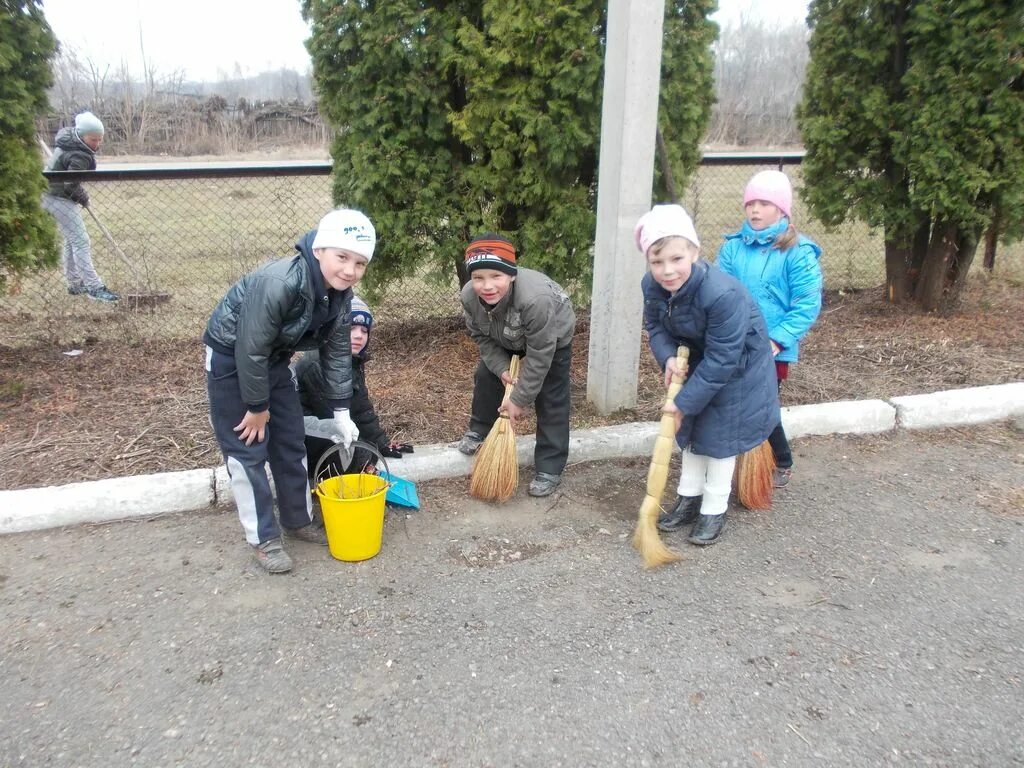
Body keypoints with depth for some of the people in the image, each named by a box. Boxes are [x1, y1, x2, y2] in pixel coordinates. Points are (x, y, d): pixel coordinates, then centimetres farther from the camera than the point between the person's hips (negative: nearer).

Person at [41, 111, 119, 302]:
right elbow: (71, 184, -29)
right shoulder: (80, 156, -26)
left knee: (72, 240, 17)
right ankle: (94, 287, -15)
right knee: (81, 242, -12)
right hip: (60, 199, -11)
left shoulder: (67, 135, 2)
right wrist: (83, 198, -8)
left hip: (51, 194, 11)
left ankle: (75, 284, 25)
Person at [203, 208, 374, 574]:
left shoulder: (340, 294, -12)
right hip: (231, 359, -7)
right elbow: (250, 350, -30)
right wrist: (257, 407, -18)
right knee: (248, 449, -3)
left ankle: (298, 520, 30)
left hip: (273, 360, 7)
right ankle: (263, 538, 11)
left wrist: (341, 410, 0)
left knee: (291, 443, 12)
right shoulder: (278, 283, -37)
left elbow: (336, 352, -1)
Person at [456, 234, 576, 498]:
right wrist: (501, 369, -20)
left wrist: (520, 399, -28)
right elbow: (482, 337, -9)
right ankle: (479, 431, 34)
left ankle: (549, 469, 0)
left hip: (552, 338, -5)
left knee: (550, 400, -8)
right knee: (486, 376, 11)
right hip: (507, 338, 6)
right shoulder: (469, 296, -28)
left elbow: (539, 355, -36)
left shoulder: (536, 298, -46)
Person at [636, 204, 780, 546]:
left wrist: (684, 401, -30)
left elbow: (721, 359, -34)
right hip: (695, 359, 6)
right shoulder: (652, 286, -22)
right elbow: (656, 327, -5)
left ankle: (714, 511, 17)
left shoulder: (722, 294, -41)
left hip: (736, 364, -6)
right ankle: (689, 499, 30)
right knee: (691, 429, 15)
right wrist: (668, 357, -26)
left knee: (721, 434, 1)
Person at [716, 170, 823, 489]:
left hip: (773, 349, -4)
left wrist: (777, 339, -20)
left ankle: (782, 464, 29)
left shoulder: (798, 252, -9)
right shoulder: (733, 247, 1)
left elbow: (808, 304, -13)